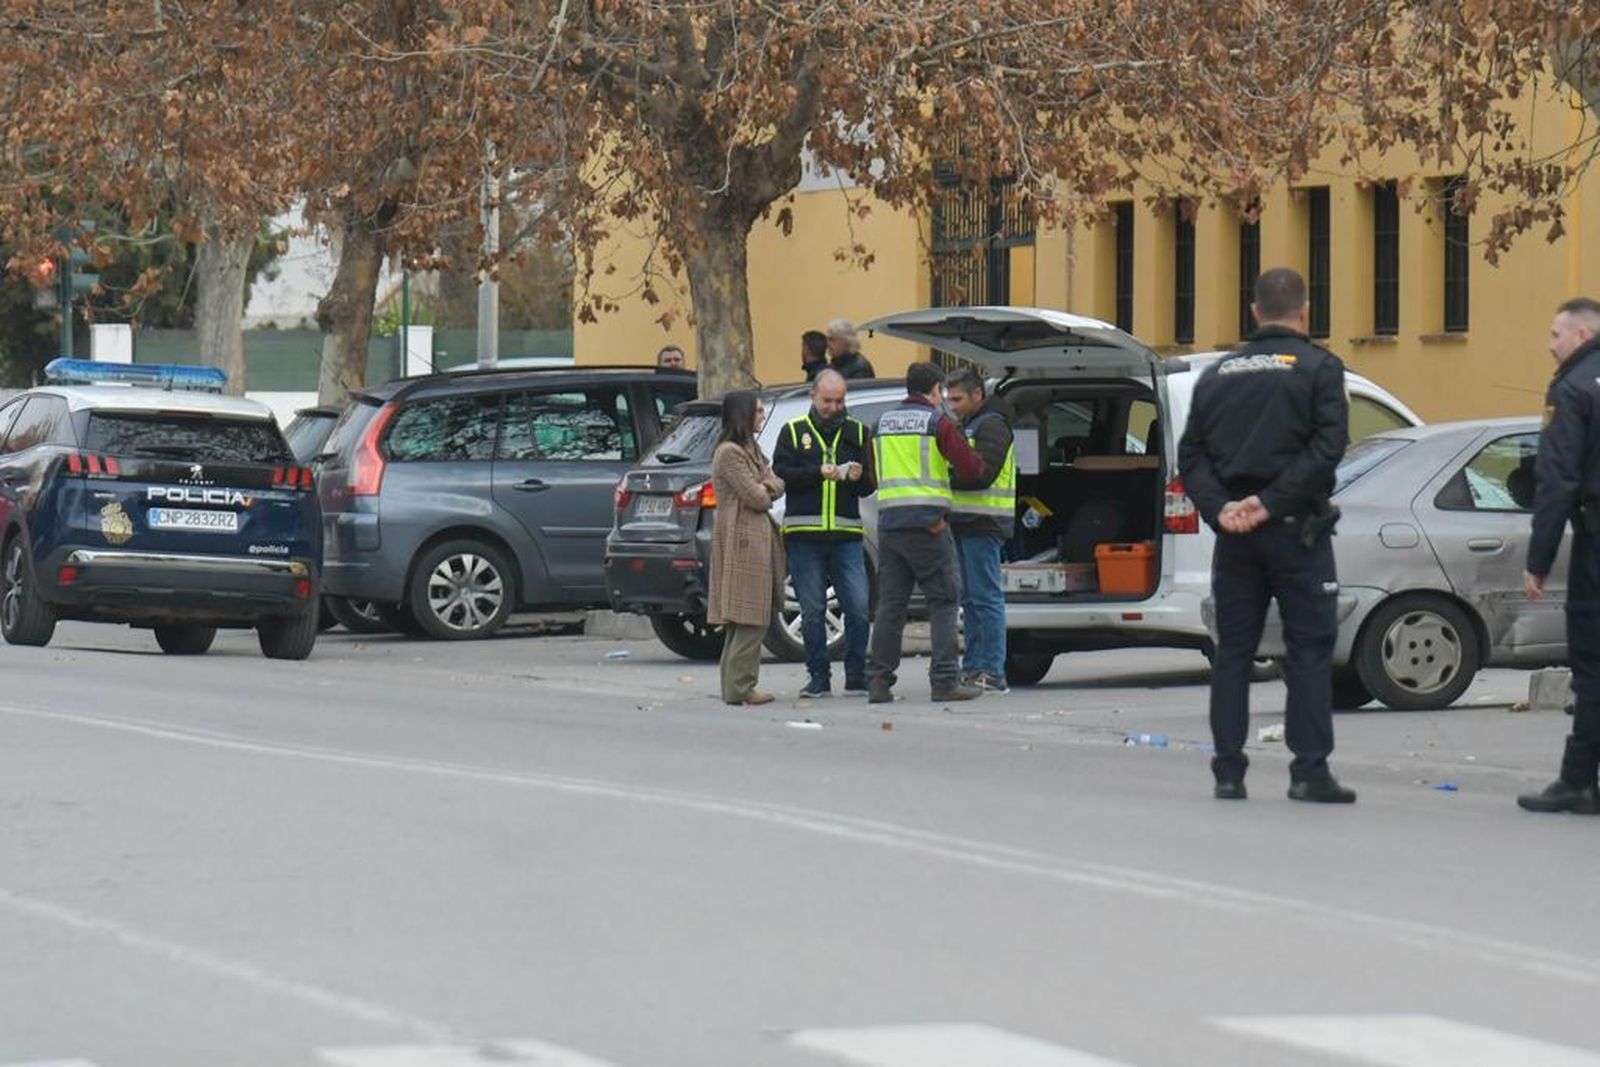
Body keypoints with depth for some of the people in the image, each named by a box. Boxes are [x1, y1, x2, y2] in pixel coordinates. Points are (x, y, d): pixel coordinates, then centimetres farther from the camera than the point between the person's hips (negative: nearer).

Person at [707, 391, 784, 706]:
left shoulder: (751, 449, 20)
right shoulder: (729, 453, -12)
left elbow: (777, 486, 15)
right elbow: (755, 498, -15)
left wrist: (767, 485, -7)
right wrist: (766, 492, 6)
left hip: (758, 536, 10)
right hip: (742, 538, -10)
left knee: (742, 620, 10)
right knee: (750, 620, -11)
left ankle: (734, 685, 12)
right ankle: (739, 688, -12)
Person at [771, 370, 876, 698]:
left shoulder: (857, 432, 13)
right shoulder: (793, 431, 9)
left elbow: (871, 484, 12)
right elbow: (780, 475, -3)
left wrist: (858, 478, -11)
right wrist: (818, 473, -16)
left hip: (847, 536, 1)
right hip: (804, 536, -1)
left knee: (858, 608, -6)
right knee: (812, 612, 2)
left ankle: (856, 678, 4)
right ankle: (819, 678, 10)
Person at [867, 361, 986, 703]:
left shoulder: (883, 422, 15)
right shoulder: (937, 422, -4)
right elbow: (970, 467, -7)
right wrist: (978, 466, 14)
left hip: (889, 521, 6)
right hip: (928, 522, -6)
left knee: (890, 602, 9)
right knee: (944, 601, 0)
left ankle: (879, 680, 6)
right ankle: (945, 680, -6)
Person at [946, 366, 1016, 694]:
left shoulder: (992, 426, -9)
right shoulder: (967, 425, 23)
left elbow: (981, 473, -20)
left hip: (983, 525, -10)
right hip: (964, 523, 10)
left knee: (985, 596, -10)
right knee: (970, 598, 11)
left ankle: (993, 672, -10)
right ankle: (974, 667, 15)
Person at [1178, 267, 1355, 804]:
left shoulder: (1219, 373, 12)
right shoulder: (1318, 367, -3)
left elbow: (1192, 453, 6)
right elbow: (1327, 445, -15)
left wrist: (1220, 507, -6)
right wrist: (1271, 502, -16)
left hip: (1234, 533, 4)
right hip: (1294, 528, -4)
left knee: (1233, 649, 8)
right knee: (1310, 646, 0)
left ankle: (1228, 770, 5)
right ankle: (1310, 769, -6)